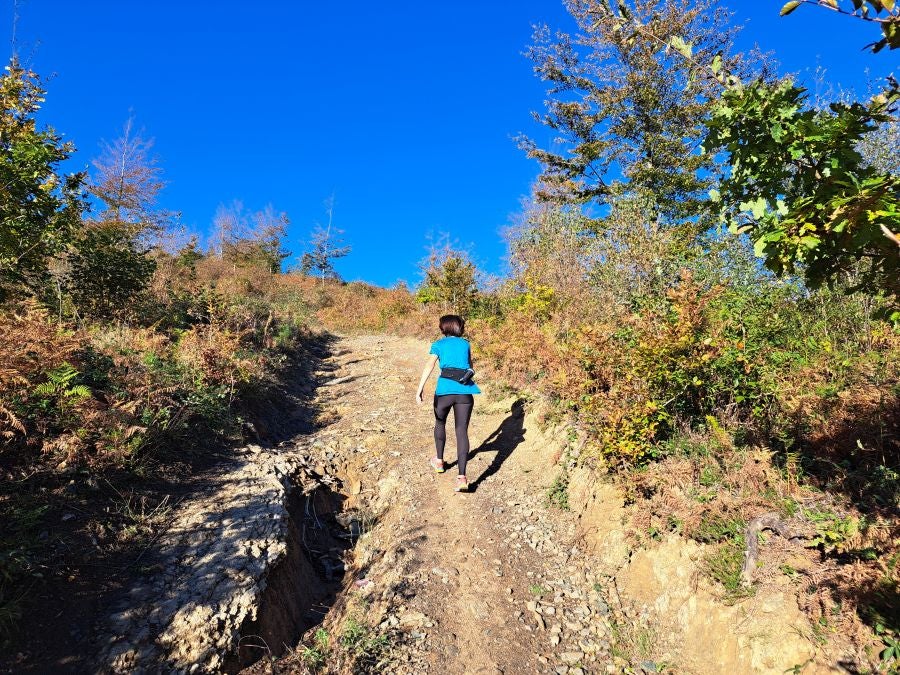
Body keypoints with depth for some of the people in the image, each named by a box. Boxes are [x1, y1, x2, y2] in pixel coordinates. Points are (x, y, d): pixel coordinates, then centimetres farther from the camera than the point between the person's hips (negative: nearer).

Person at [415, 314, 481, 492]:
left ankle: (439, 461, 41)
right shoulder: (465, 343, 18)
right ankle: (462, 477, -13)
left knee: (440, 423, 25)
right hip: (465, 391, 1)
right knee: (462, 431, -2)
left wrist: (420, 389, -13)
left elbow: (429, 366, -6)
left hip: (445, 389, -1)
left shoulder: (439, 345, 9)